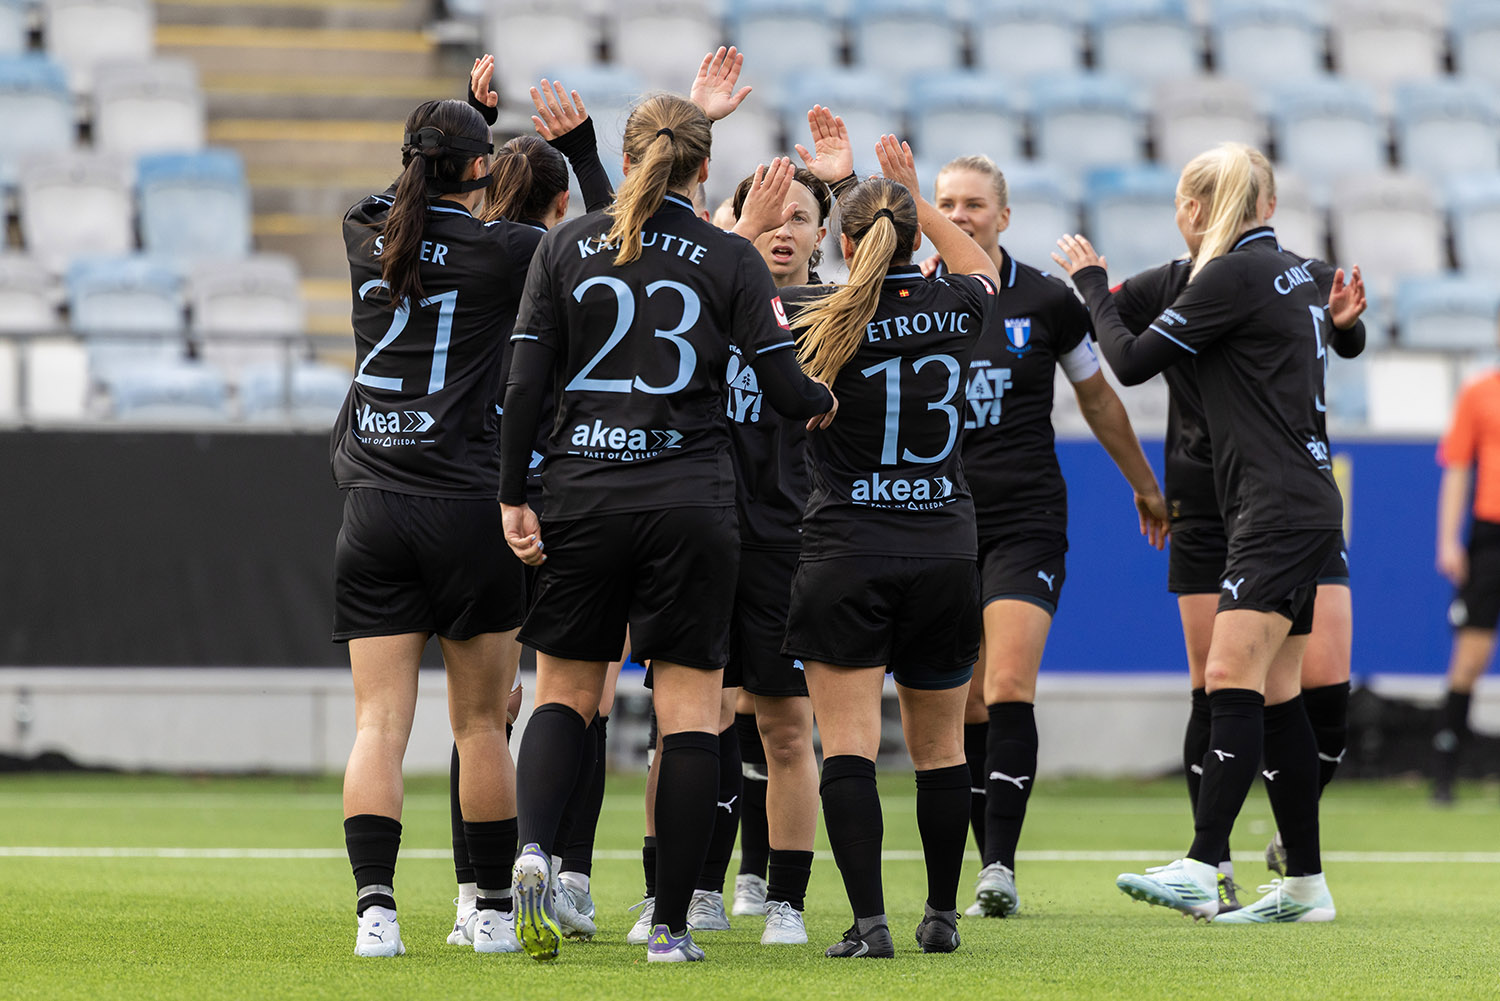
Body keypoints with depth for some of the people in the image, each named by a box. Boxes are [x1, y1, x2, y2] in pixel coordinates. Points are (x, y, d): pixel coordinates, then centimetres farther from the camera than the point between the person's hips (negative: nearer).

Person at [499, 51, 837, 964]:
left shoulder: (567, 247, 3)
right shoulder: (730, 260, -1)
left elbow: (525, 383, -1)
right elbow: (790, 391, -3)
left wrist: (514, 496, 4)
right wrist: (825, 401, 19)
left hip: (583, 497, 1)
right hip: (691, 503, -1)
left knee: (565, 690, 12)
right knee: (691, 709, 4)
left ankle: (535, 846, -16)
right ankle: (672, 924, 1)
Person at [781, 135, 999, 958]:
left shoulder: (822, 315, -8)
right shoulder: (953, 310, 2)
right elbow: (979, 269, 26)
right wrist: (915, 197, 28)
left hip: (845, 556, -3)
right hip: (944, 551, 3)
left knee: (847, 744, -5)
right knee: (939, 745, 14)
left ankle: (869, 920, -15)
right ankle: (942, 914, 21)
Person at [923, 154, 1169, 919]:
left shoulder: (1045, 301, 1)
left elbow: (1097, 398, 13)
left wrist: (1144, 485, 22)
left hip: (1027, 520, -2)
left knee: (1008, 688, -16)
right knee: (962, 707, 3)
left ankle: (999, 865, -19)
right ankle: (993, 867, 10)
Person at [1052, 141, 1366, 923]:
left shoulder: (1234, 275, -11)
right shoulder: (1293, 272, 16)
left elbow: (1132, 361, -7)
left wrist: (1090, 284, 7)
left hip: (1279, 509, -10)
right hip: (1303, 511, 10)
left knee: (1233, 682, -17)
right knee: (1274, 697, 9)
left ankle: (1200, 871, -27)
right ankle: (1305, 885, 11)